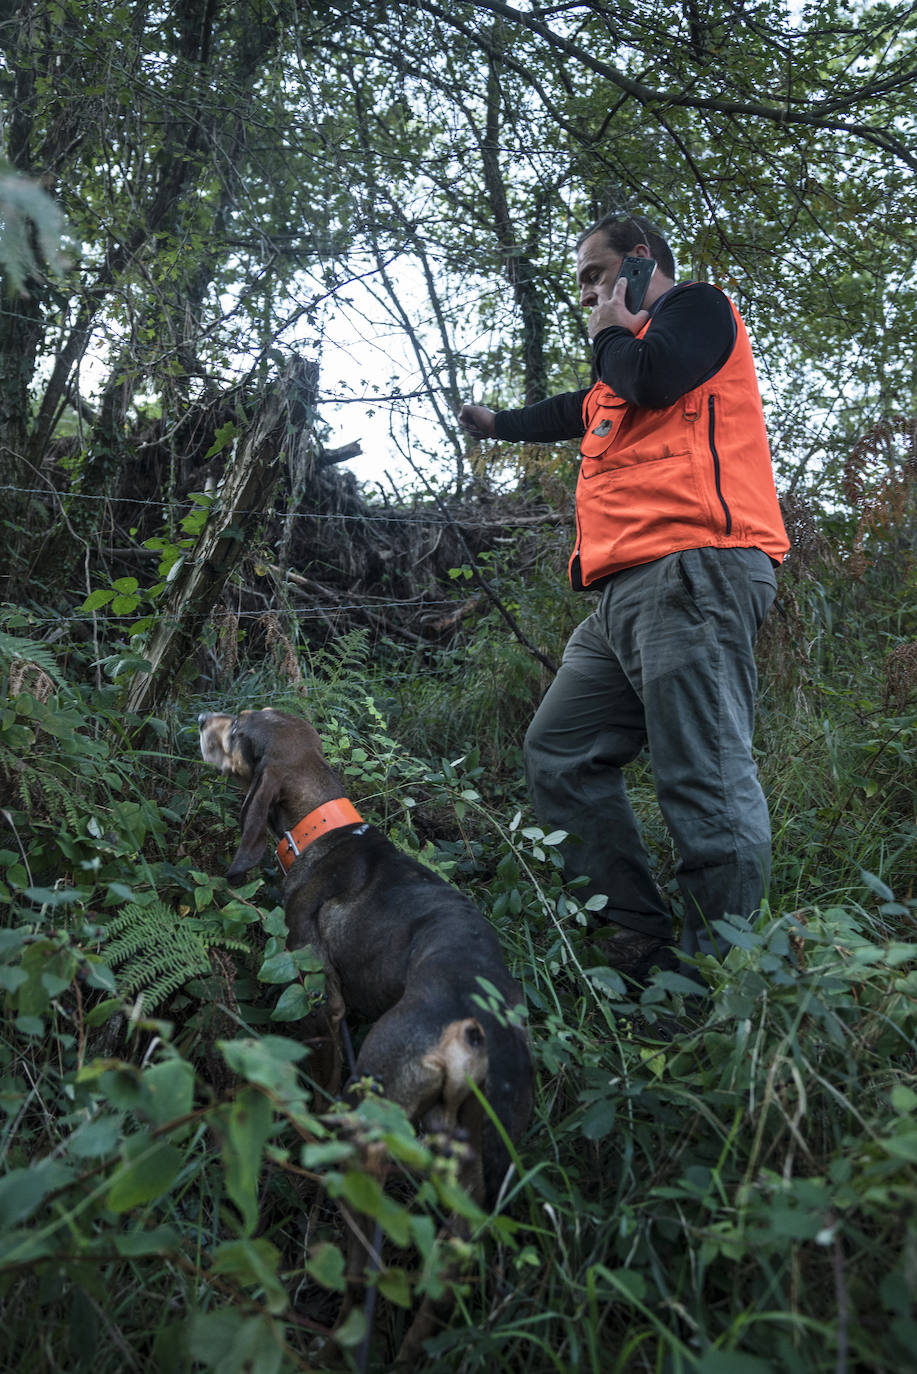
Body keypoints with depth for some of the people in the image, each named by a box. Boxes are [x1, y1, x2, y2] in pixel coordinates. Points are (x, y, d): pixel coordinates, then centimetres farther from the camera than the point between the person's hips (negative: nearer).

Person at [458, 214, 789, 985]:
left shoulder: (696, 306, 8)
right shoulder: (625, 364, 33)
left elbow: (653, 378, -13)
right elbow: (578, 413, 51)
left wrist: (610, 335, 9)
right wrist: (498, 423, 67)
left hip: (691, 573, -10)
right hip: (626, 594, 10)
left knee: (705, 780, -15)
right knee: (560, 756, 6)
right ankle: (641, 942, 7)